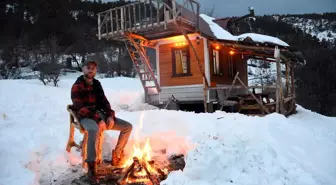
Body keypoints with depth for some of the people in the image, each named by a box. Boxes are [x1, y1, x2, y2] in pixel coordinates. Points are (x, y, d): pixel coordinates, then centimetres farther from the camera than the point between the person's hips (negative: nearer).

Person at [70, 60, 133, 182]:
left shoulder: (97, 84, 14)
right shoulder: (77, 86, -7)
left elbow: (104, 102, 13)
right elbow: (81, 108, -17)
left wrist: (110, 116, -6)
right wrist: (98, 120, -24)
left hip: (101, 114, 7)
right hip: (86, 117, -7)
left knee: (127, 126, -3)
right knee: (94, 129, -43)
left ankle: (116, 156, 8)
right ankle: (91, 164, -30)